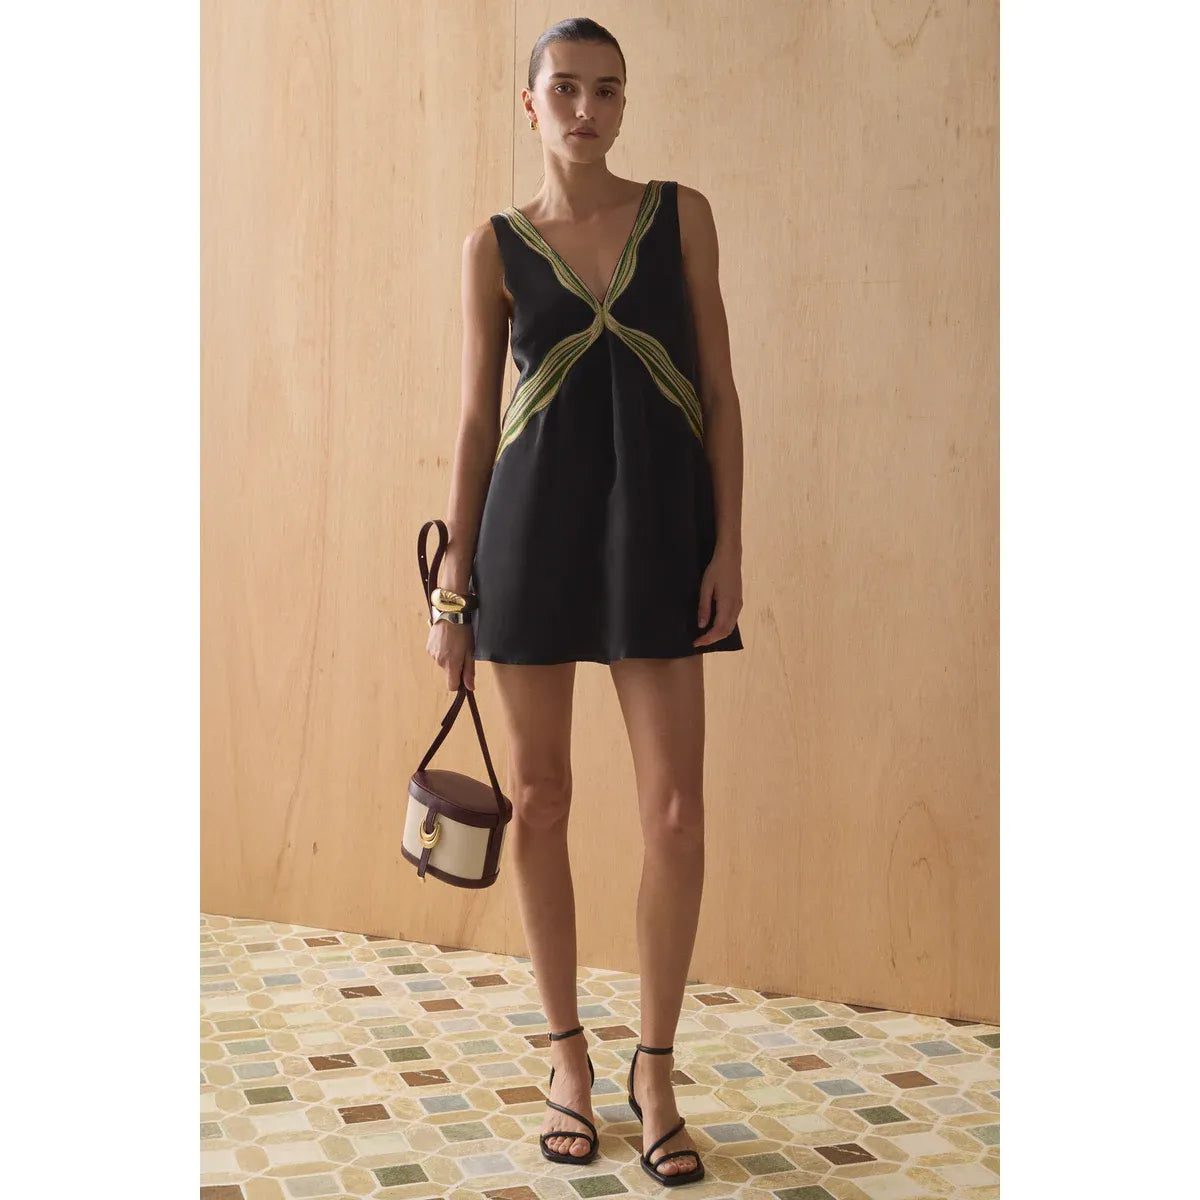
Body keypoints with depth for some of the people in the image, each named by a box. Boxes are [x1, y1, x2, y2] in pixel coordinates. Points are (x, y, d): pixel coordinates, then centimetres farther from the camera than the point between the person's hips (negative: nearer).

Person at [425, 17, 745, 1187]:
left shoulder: (680, 214, 7)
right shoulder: (494, 246, 6)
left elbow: (719, 390, 5)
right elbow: (475, 420, 5)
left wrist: (730, 545, -4)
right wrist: (453, 590, 2)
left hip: (657, 521, 0)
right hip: (532, 523, 0)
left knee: (677, 811, -4)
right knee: (540, 797, 6)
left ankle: (655, 1068, 14)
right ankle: (568, 1056, 23)